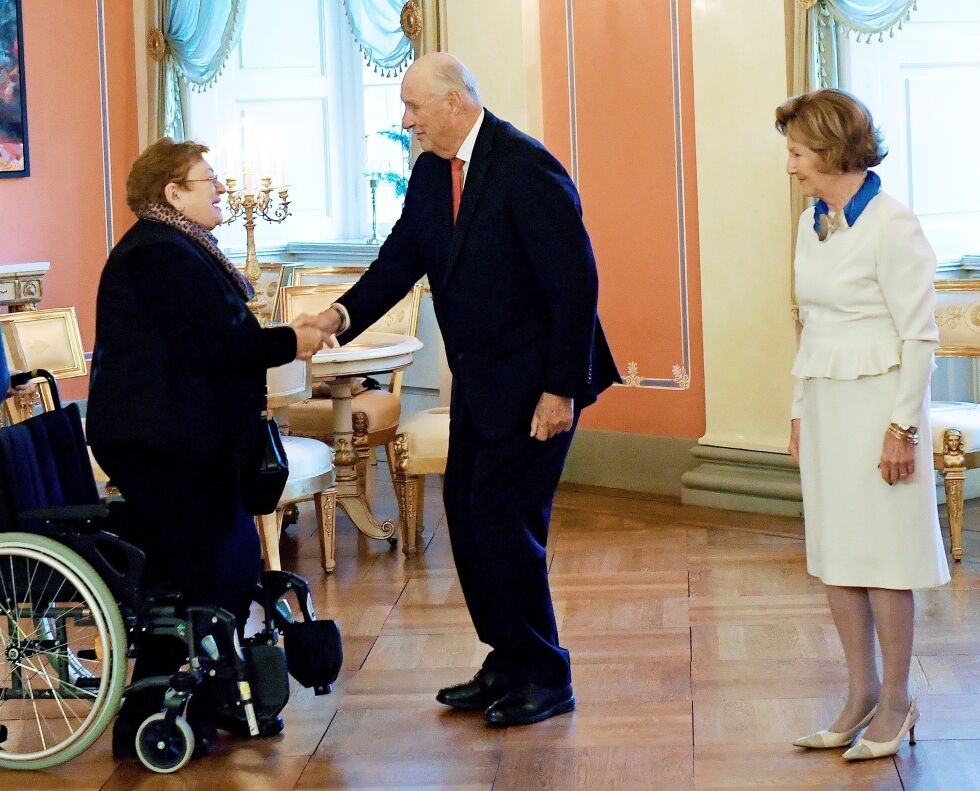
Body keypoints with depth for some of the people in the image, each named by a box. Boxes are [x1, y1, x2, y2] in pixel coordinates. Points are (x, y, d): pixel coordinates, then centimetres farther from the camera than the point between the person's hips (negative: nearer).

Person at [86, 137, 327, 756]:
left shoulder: (174, 248, 19)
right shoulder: (162, 254, -17)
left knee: (236, 561, 14)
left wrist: (282, 336, 9)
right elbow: (216, 344, -22)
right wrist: (290, 343, -10)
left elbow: (209, 335, 18)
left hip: (171, 435, 11)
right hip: (164, 443, -11)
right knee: (192, 572, -6)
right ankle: (145, 725, 2)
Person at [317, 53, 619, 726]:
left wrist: (560, 389, -21)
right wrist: (346, 313, -12)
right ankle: (509, 664, 24)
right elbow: (402, 256, 8)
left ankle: (545, 678, 6)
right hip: (477, 379, 9)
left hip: (534, 379, -9)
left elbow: (575, 282, -20)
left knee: (503, 519, -8)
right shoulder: (432, 170, 7)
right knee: (467, 514, 11)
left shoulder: (527, 169, -19)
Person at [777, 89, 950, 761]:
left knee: (881, 555, -1)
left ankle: (896, 702, 11)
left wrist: (902, 425, -15)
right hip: (825, 402, 8)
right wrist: (800, 412, 15)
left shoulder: (891, 225, -14)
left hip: (877, 401, -8)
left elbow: (921, 333, -14)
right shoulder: (812, 225, 10)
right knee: (834, 556, 9)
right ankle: (862, 694, 19)